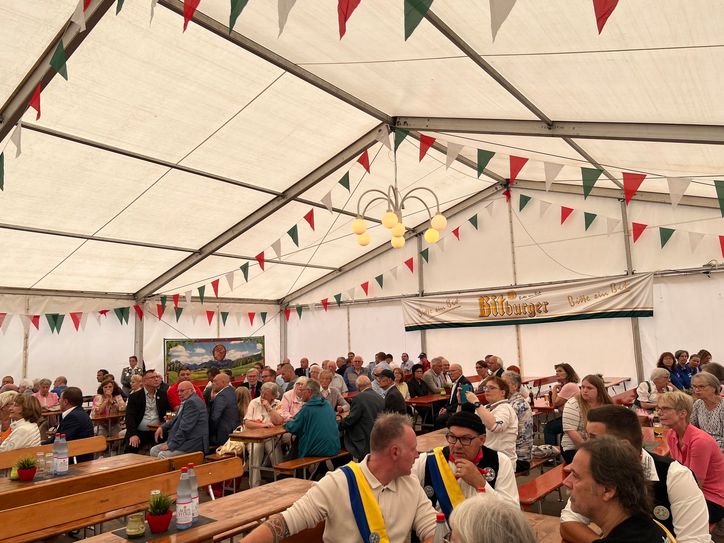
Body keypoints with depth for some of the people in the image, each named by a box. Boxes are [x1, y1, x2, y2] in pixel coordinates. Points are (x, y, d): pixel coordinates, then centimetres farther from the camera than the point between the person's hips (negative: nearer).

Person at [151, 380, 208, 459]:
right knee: (154, 450, 6)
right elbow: (176, 420, 26)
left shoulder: (192, 402, -17)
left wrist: (171, 445, -18)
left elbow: (185, 428, -22)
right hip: (185, 440, 11)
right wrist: (162, 427, 8)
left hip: (192, 444, -11)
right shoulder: (187, 401, 18)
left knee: (162, 455, -23)